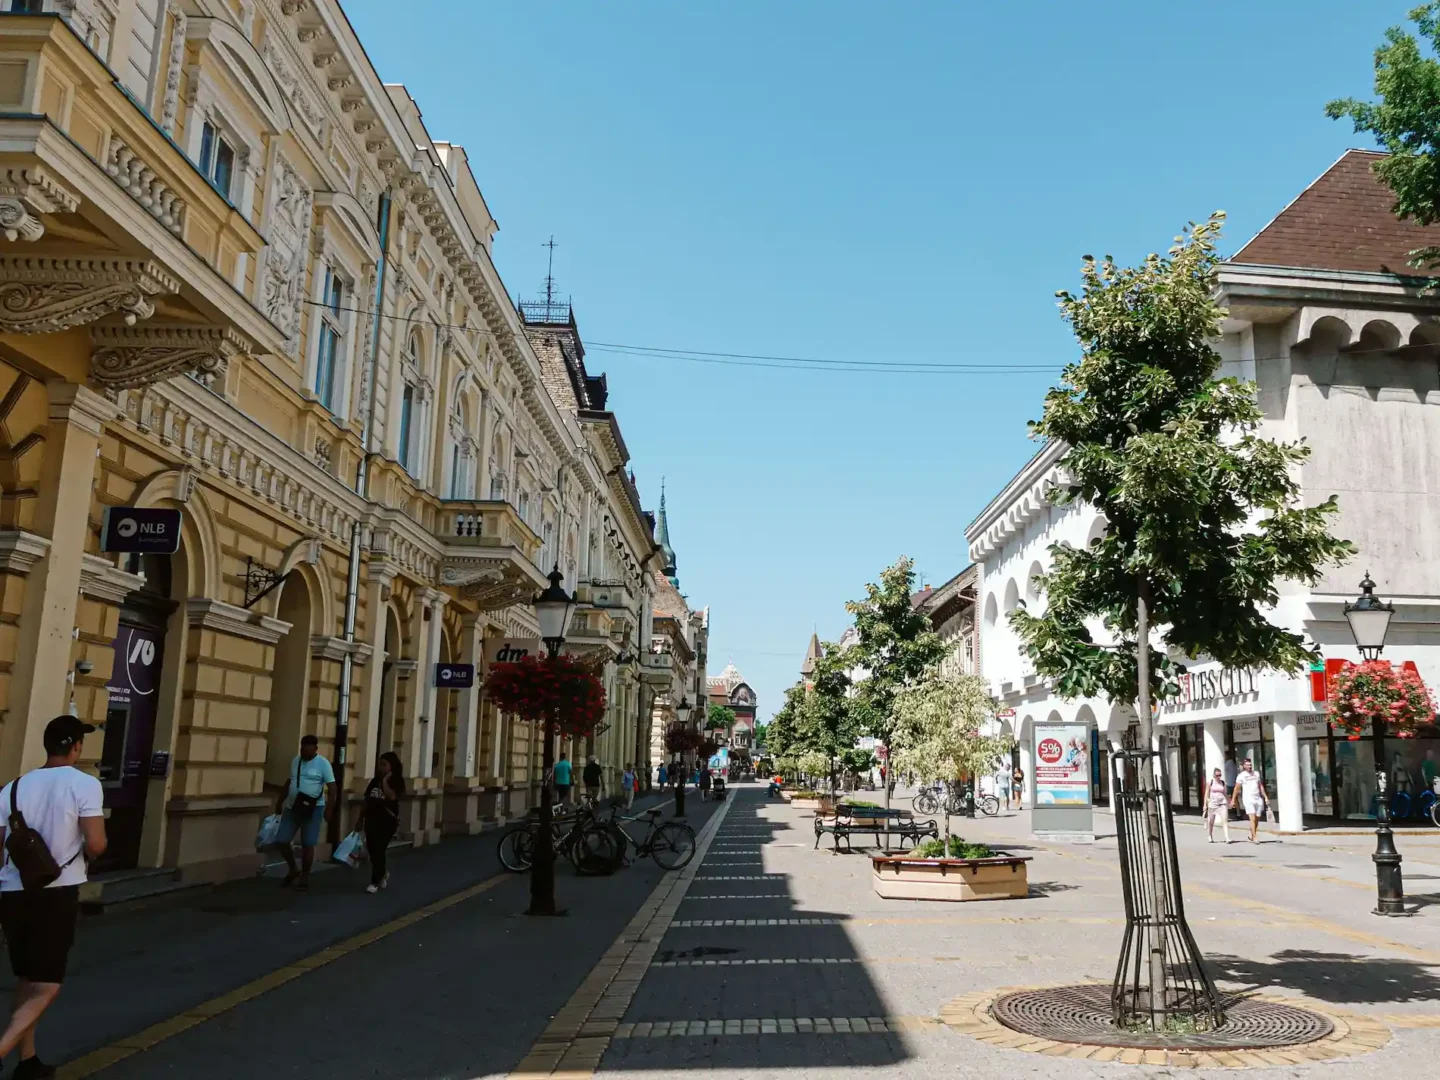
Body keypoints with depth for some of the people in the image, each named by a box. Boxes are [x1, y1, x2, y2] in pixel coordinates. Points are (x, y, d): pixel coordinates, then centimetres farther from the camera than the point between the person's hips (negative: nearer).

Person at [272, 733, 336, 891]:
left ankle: (305, 877, 15)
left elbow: (332, 787, -12)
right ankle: (293, 870, 26)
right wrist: (280, 802, 20)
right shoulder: (296, 760, 9)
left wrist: (329, 808, -20)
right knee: (281, 841, 5)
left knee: (307, 844, 0)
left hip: (313, 809, -6)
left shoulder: (323, 763, -10)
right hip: (292, 807, 6)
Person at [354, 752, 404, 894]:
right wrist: (360, 820, 13)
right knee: (372, 850, 7)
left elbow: (391, 796, -26)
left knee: (378, 850, -6)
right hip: (372, 820, 5)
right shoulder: (375, 781, 9)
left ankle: (375, 882, 6)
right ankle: (383, 873, 34)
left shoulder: (397, 781, -7)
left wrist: (385, 780, -20)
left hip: (388, 821, -5)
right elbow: (366, 801, 13)